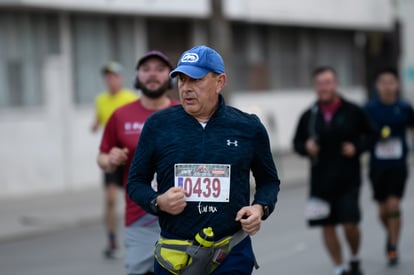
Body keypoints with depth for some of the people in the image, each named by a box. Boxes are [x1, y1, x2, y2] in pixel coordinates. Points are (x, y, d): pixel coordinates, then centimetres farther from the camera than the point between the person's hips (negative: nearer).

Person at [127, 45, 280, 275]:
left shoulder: (248, 128, 2)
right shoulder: (158, 125, 2)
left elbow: (269, 180, 15)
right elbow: (136, 181, 9)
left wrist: (260, 208, -5)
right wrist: (158, 202, -10)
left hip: (232, 255, -1)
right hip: (174, 256, 1)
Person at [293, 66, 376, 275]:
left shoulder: (353, 112, -2)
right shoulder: (309, 116, 3)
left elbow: (370, 135, 8)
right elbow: (297, 142, 13)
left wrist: (357, 147, -9)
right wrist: (306, 147, -9)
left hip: (348, 179, -2)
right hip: (321, 179, 2)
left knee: (350, 224, -8)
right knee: (327, 226, 3)